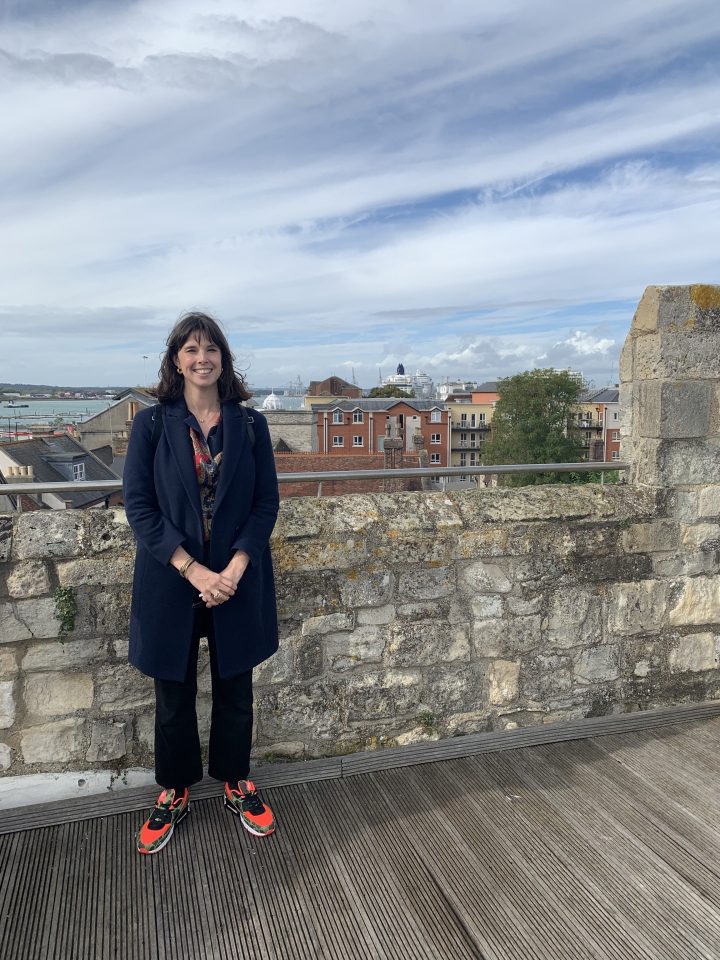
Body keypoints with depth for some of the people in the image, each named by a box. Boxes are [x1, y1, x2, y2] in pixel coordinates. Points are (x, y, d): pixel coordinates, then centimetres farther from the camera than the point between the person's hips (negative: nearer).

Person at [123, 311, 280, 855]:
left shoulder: (250, 424, 1)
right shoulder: (152, 424, -2)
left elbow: (267, 502, -1)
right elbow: (138, 505, -8)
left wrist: (235, 569, -14)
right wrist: (193, 571, -16)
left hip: (238, 580, 1)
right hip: (171, 581, -1)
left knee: (235, 689, 14)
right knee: (174, 693, 14)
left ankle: (237, 784, 36)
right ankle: (175, 792, 35)